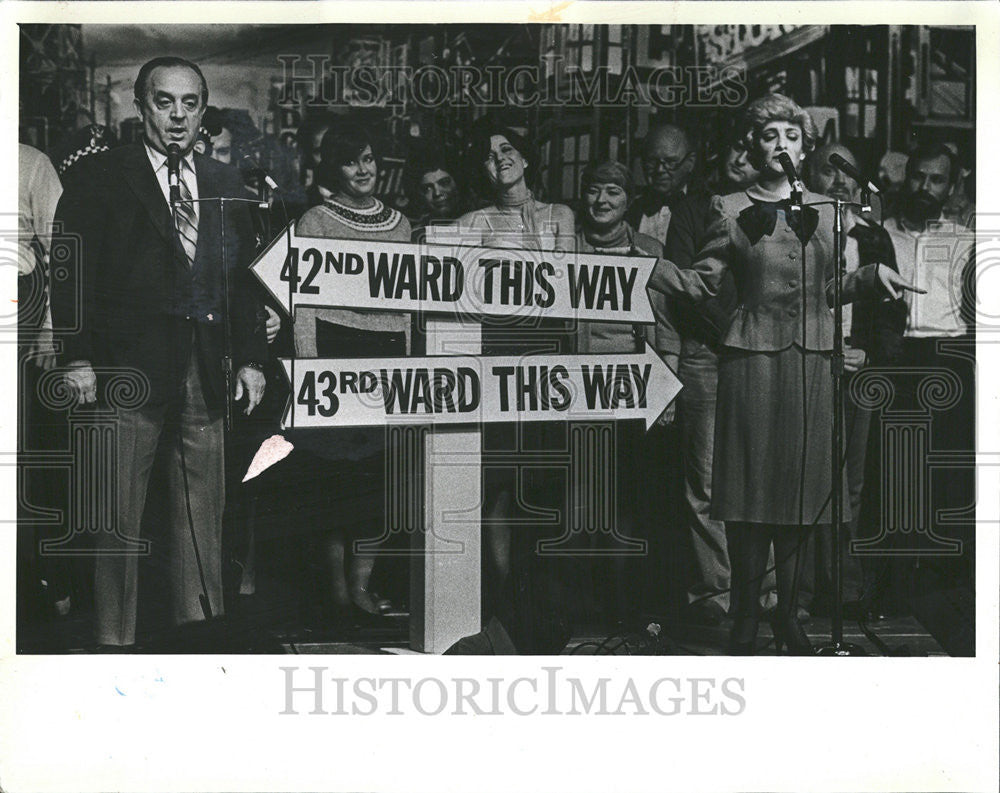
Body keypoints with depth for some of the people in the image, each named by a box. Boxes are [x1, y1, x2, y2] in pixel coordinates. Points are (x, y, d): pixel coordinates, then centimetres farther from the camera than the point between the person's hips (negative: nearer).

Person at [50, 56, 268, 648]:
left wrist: (251, 359, 10)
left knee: (204, 520, 8)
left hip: (207, 373, 4)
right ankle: (116, 642, 8)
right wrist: (77, 358, -10)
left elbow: (244, 281, 17)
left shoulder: (226, 186, 16)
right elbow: (73, 276, -2)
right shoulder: (99, 178, 3)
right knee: (119, 522, -1)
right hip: (129, 370, -4)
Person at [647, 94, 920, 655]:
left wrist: (872, 275, 4)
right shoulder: (731, 211, 5)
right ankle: (747, 616, 7)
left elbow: (829, 288, 20)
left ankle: (788, 614, 15)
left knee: (802, 484, 5)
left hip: (813, 362, 3)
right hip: (754, 358, -3)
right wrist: (643, 266, -13)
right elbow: (702, 282, 1)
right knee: (752, 484, -3)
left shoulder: (825, 212, 14)